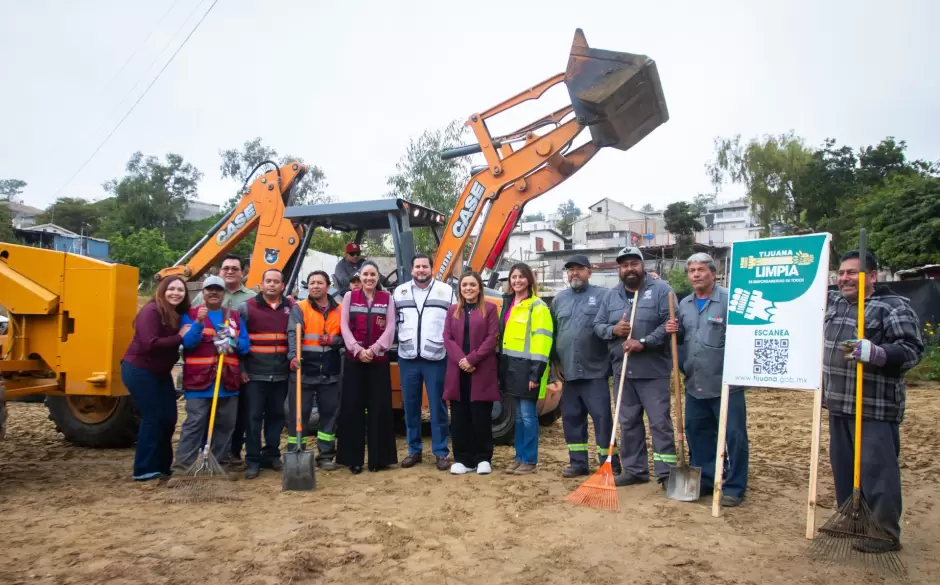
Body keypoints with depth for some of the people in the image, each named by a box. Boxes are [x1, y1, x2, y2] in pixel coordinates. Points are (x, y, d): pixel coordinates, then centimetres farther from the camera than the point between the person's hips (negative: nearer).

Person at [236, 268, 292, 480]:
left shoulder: (290, 308, 8)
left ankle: (272, 455, 22)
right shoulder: (247, 307, -1)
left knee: (276, 416, 10)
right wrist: (240, 368, -5)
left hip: (281, 374, 3)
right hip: (255, 374, -3)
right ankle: (253, 460, 8)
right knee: (254, 417, -1)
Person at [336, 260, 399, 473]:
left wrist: (374, 349, -14)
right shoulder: (350, 297, 7)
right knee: (353, 407, 1)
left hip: (379, 359, 0)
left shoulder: (387, 298, 6)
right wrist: (358, 349, -14)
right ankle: (353, 458, 9)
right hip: (354, 359, 0)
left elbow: (390, 328, -1)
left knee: (379, 407, 1)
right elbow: (344, 326, -1)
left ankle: (378, 457, 10)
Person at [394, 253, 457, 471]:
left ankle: (441, 452, 11)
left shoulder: (446, 291, 1)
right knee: (410, 406, 9)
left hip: (436, 358, -2)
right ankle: (414, 450, 21)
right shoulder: (399, 292, 8)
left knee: (437, 406, 3)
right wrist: (398, 341, 4)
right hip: (408, 358, 3)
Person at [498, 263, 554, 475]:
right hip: (510, 365, 7)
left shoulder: (537, 306, -8)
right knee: (519, 415, 14)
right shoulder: (508, 304, 15)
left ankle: (530, 460, 8)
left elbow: (542, 340, -14)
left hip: (527, 366, -7)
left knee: (528, 415, -2)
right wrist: (500, 366, 13)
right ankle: (520, 457, 22)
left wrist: (536, 372, -20)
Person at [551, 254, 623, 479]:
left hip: (595, 371, -5)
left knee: (602, 417, -4)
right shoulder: (559, 299, 14)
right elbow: (553, 333, 17)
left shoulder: (603, 296, -1)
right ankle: (578, 462, 21)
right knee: (571, 418, 10)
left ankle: (610, 464, 6)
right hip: (568, 372, 5)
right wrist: (556, 362, 14)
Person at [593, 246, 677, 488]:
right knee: (628, 422, 11)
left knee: (660, 422, -2)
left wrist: (644, 343, -20)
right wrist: (613, 330, -10)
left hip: (653, 370, -5)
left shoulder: (661, 289, -4)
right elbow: (598, 325, 12)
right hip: (623, 370, 5)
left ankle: (666, 473, 7)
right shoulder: (611, 295, 12)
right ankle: (634, 470, 22)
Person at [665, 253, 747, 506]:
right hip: (695, 384, 7)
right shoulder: (684, 304, 11)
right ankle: (705, 480, 29)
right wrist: (674, 331, 2)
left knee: (734, 435, 0)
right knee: (697, 434, 15)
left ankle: (734, 487, 13)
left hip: (725, 383, -6)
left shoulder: (729, 299, -9)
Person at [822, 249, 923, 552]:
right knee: (843, 467, 15)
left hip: (875, 408, -7)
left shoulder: (894, 307, -9)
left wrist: (874, 353, -31)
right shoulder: (832, 303, 13)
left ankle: (886, 534, 8)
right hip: (838, 405, 8)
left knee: (877, 470, -4)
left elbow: (912, 349, -17)